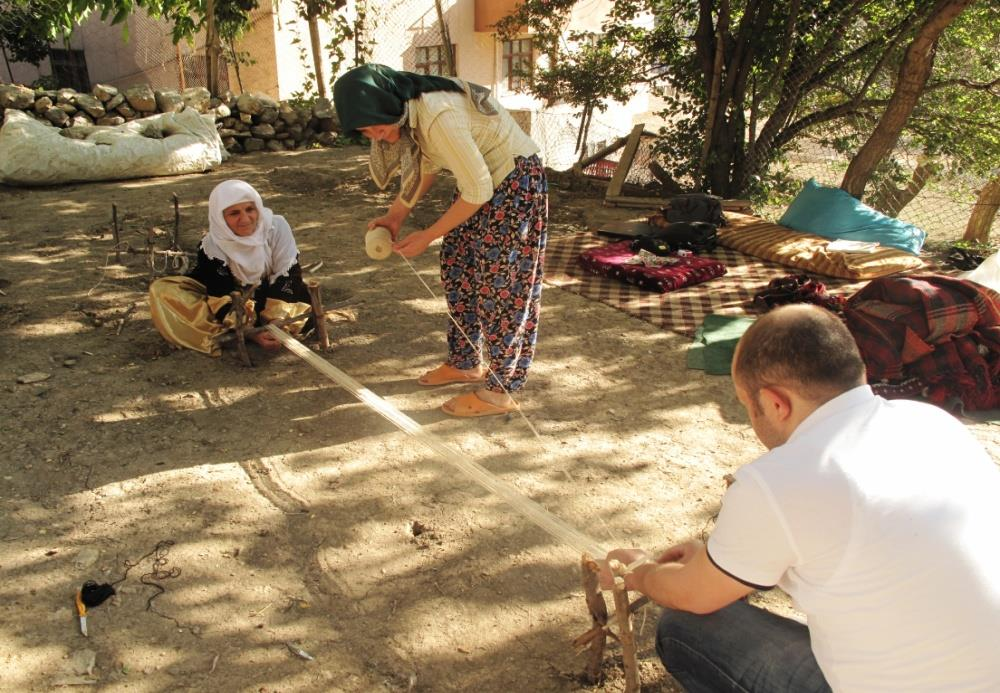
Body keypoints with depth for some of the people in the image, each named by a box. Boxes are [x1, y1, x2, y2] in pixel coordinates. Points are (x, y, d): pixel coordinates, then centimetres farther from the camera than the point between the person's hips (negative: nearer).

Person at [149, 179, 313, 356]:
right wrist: (251, 332, -37)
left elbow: (287, 277, -20)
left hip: (270, 298, 0)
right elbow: (223, 300, -23)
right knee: (163, 292, -22)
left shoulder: (277, 227, -22)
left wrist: (279, 323, -31)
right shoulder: (212, 246, -23)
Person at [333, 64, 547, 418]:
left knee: (499, 284, -4)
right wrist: (395, 215, 5)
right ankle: (465, 363, 30)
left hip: (514, 181, -10)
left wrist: (427, 236, -17)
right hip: (481, 181, 10)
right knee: (458, 269, 15)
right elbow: (425, 165, 13)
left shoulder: (440, 116, -31)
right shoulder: (409, 110, -3)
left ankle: (499, 391, 7)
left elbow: (478, 190, -26)